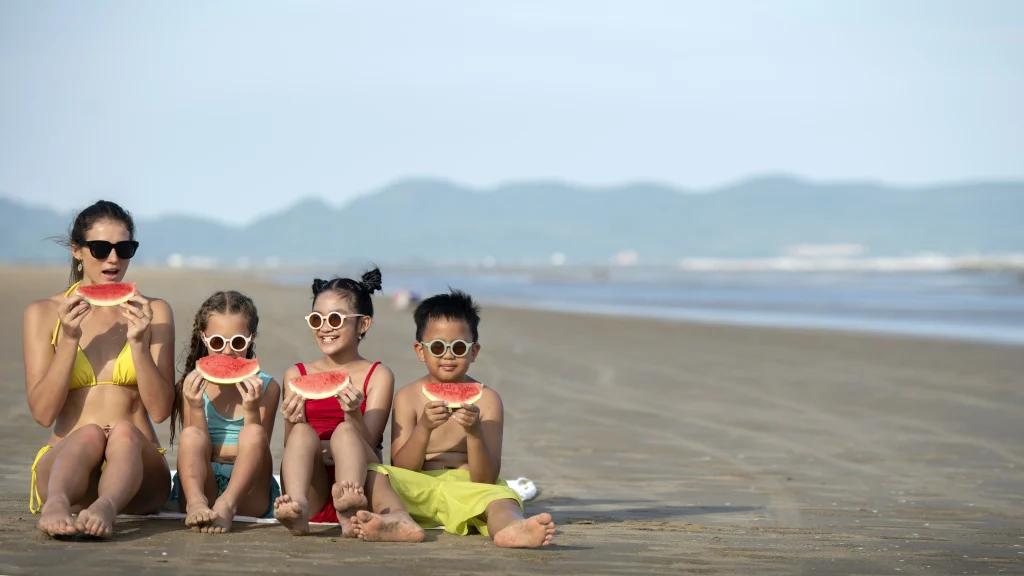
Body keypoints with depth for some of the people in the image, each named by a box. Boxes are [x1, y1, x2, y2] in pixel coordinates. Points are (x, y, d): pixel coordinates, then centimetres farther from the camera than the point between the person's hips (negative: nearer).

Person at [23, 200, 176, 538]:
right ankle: (57, 503, -65)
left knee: (124, 431, -33)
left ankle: (107, 507, -63)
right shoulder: (44, 314, 9)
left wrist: (138, 343, -11)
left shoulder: (154, 313, 12)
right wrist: (69, 340, -9)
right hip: (64, 460, -1)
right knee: (89, 433, -35)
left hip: (136, 473, 1)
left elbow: (160, 410, 2)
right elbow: (43, 413, 0)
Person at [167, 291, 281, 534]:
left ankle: (226, 505, -45)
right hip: (202, 484, 0)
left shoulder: (266, 387, 4)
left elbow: (256, 451, -3)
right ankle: (196, 503, -51)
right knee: (192, 435, -26)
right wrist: (196, 408, -17)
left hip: (248, 497, 0)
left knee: (253, 433, -26)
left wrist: (252, 410, -18)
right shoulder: (192, 385, 4)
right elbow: (193, 449, -2)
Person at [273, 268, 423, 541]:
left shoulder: (377, 376, 8)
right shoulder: (296, 375, 14)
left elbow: (367, 446, -3)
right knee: (303, 432, -26)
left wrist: (353, 414, -24)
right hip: (312, 491, 2)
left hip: (356, 485, -2)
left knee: (344, 431, -28)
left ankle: (350, 510, -59)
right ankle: (297, 509, -56)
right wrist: (292, 423, -19)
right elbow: (291, 447, 5)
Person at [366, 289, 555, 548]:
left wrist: (475, 432, -20)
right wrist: (424, 428, -17)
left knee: (500, 497, -34)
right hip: (419, 492, 1)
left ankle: (510, 528, -72)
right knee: (378, 475, -27)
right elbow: (401, 469, -1)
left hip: (467, 491, -1)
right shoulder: (408, 397, 8)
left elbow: (486, 479, -3)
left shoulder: (486, 399, 5)